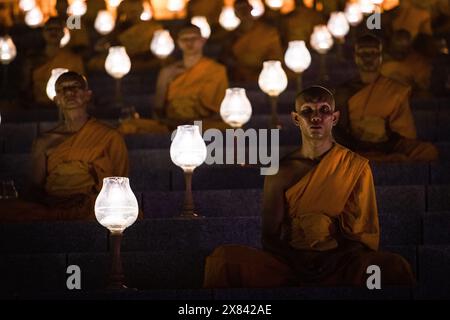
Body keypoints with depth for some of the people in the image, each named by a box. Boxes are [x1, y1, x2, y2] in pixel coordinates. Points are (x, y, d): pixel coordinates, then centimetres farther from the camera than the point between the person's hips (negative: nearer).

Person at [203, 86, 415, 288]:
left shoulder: (357, 167, 7)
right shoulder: (281, 172, 9)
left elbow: (365, 234, 6)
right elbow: (270, 236, 9)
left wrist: (333, 261, -14)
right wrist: (295, 264, -12)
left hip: (340, 265, -1)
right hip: (289, 265, 1)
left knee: (395, 267, -34)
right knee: (224, 258, -26)